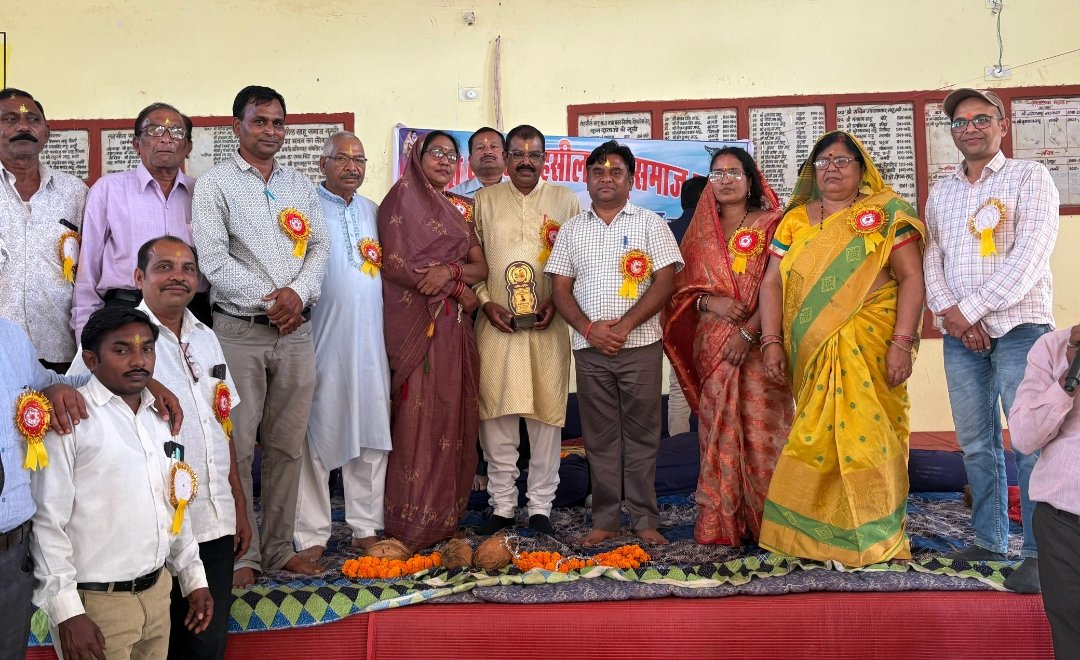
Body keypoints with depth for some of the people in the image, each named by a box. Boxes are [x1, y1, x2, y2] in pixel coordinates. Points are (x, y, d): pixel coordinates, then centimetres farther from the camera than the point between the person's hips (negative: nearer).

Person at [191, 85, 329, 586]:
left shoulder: (301, 186, 16)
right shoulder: (215, 184, 1)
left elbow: (319, 247, 10)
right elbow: (212, 259, -8)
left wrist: (298, 292, -8)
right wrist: (269, 300, -11)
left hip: (296, 332, 4)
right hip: (239, 332, -4)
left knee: (287, 446, 8)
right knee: (237, 447, -2)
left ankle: (279, 546, 18)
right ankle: (241, 554, 9)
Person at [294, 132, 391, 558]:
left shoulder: (373, 211, 16)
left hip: (369, 339, 5)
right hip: (320, 339, -5)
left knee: (371, 430, 8)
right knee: (317, 432, 1)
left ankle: (366, 526, 20)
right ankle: (312, 534, 11)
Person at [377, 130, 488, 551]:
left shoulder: (459, 209, 19)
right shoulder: (403, 200, 1)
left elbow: (480, 268, 9)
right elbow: (394, 263, -10)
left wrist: (449, 270, -13)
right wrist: (457, 290, -8)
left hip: (454, 327, 6)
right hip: (416, 324, -6)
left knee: (452, 416, 5)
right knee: (416, 417, -7)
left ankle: (445, 513, 13)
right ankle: (412, 520, 0)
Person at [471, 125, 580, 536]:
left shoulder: (565, 200, 8)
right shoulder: (485, 200, 10)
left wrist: (557, 302, -7)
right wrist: (485, 301, -4)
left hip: (548, 326, 0)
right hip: (497, 324, 1)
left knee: (547, 414, 2)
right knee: (496, 414, 2)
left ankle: (541, 506, 14)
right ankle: (502, 505, 15)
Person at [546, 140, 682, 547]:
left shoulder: (650, 223, 5)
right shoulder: (572, 229, 12)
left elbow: (665, 281, -4)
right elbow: (560, 288, 8)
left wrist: (624, 326, -13)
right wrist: (589, 328, -9)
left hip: (640, 345, -2)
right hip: (589, 347, 2)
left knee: (641, 433, 2)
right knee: (599, 436, 6)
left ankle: (645, 519, 11)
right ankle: (605, 520, 14)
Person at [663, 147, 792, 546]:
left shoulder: (770, 225, 3)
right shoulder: (702, 231, 14)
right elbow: (684, 288, 12)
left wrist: (747, 333, -16)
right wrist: (711, 303, -9)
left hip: (758, 342, -3)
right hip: (712, 344, 3)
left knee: (761, 429, -6)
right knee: (718, 431, 2)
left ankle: (767, 521, 4)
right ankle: (720, 524, 8)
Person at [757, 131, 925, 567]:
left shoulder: (885, 215, 3)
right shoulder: (794, 221, 12)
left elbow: (911, 278, -3)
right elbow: (772, 282, 9)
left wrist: (902, 342, -12)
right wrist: (771, 341, -1)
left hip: (869, 348, -3)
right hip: (812, 353, 3)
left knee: (867, 433, -3)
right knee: (816, 438, 5)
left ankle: (875, 536, 11)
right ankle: (820, 533, 18)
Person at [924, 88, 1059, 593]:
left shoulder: (1029, 178, 1)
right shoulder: (940, 194, 17)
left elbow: (1029, 257, -10)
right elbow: (931, 260, 9)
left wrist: (971, 309, -13)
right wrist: (948, 312, -9)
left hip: (1019, 327, -4)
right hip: (960, 334, 5)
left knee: (1031, 442, -7)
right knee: (976, 443, 8)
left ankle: (1040, 553, 0)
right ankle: (989, 541, 18)